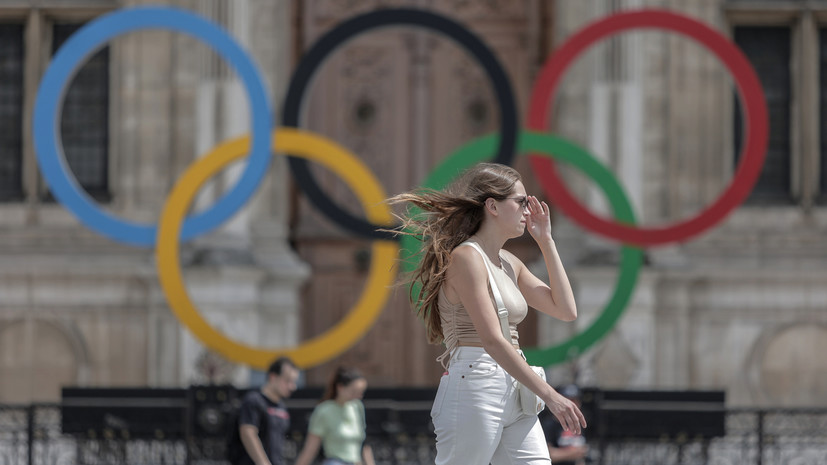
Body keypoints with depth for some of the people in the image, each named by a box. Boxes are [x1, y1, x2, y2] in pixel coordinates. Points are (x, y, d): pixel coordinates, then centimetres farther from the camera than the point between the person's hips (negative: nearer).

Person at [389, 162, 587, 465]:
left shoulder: (509, 263, 18)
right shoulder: (466, 258, -10)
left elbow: (566, 310, 17)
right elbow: (492, 340, -18)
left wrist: (546, 241, 15)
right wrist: (549, 395, -22)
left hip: (513, 395, 9)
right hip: (474, 392, -9)